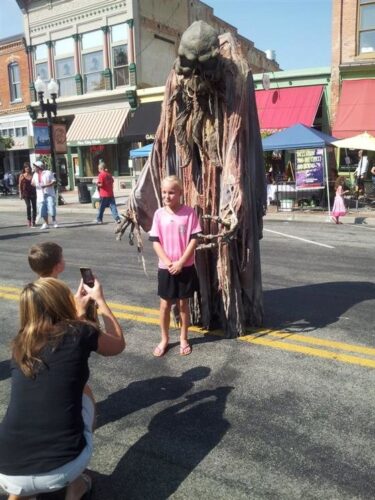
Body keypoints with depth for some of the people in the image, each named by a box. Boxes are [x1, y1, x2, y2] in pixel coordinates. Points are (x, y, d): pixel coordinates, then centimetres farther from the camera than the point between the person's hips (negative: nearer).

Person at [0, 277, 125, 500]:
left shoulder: (20, 343, 7)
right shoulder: (81, 333, -4)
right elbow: (118, 344, 17)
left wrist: (79, 310, 36)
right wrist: (100, 300, 25)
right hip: (63, 469, -3)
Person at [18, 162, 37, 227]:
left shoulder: (33, 175, 6)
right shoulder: (22, 176, 4)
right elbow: (20, 185, 5)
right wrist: (20, 193, -1)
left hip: (33, 193, 2)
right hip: (26, 193, -2)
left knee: (34, 206, 0)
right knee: (28, 206, -11)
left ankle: (33, 221, 10)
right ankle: (29, 221, -6)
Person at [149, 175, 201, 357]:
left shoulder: (189, 212, -8)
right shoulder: (159, 214, -3)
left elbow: (194, 240, -9)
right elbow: (155, 241, -3)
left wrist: (181, 262, -14)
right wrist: (167, 261, -13)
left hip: (186, 266, -1)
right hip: (165, 267, 2)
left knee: (183, 303, 12)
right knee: (165, 304, 12)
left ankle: (183, 338, 28)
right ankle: (164, 339, 28)